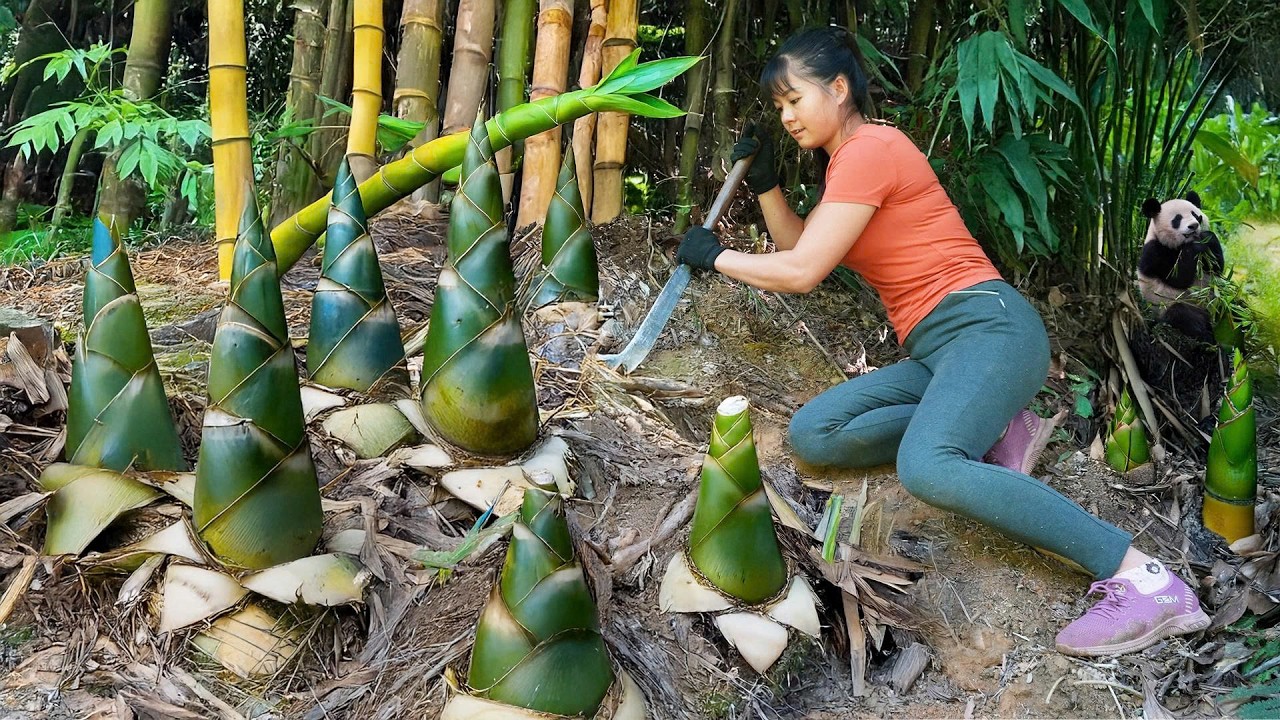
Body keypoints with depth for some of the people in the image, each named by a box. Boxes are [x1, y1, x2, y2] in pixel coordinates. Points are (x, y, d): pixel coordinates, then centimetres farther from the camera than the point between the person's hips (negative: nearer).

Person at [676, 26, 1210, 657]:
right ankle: (989, 434, -3)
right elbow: (798, 250, 24)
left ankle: (1143, 578, -29)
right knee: (812, 435, -8)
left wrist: (716, 256, 3)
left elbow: (801, 272, -10)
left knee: (926, 467, -35)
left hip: (987, 326, -9)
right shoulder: (843, 161, 22)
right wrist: (765, 185, 12)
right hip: (933, 351, 9)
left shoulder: (870, 148, -8)